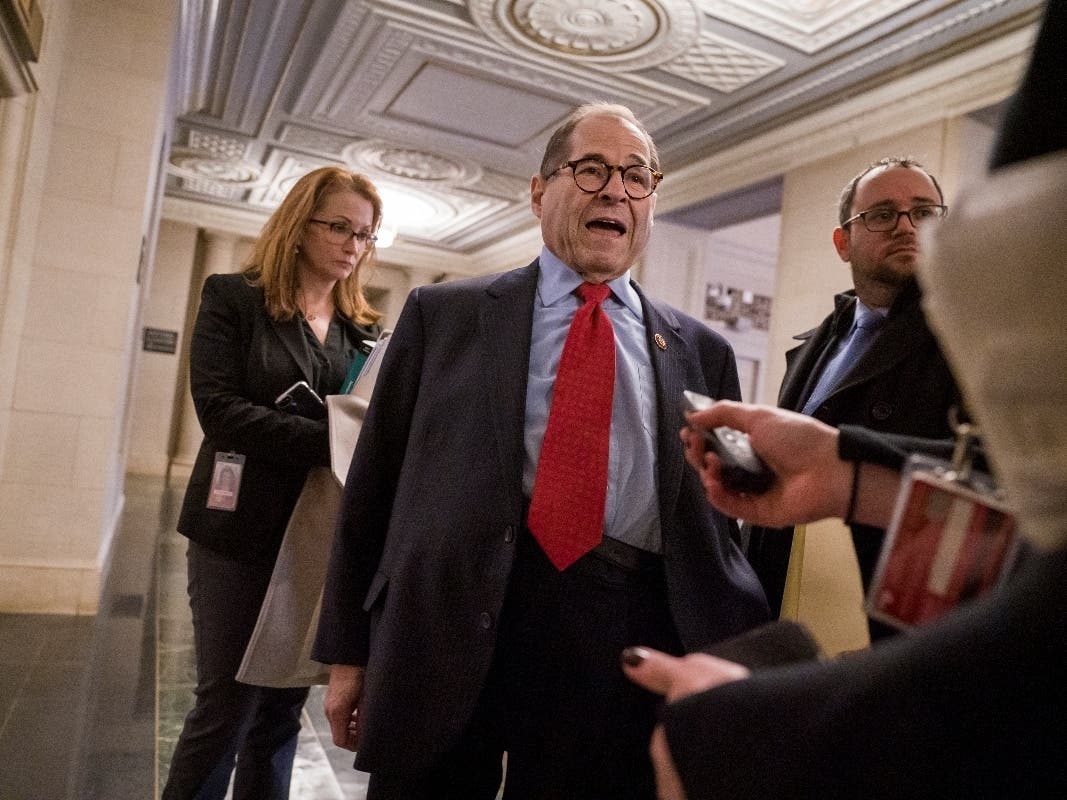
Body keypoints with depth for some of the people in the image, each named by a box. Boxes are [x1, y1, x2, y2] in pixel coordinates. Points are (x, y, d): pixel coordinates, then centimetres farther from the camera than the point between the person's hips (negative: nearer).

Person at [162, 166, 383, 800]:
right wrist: (330, 442, -22)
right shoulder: (234, 298, 0)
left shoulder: (367, 327, 10)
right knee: (229, 700, 2)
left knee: (284, 708, 12)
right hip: (243, 531, -3)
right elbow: (220, 408, -13)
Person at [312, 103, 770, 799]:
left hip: (628, 643, 2)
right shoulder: (443, 314, 7)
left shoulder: (702, 352, 11)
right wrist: (349, 651, 4)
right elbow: (374, 481, 6)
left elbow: (721, 519, 13)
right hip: (447, 629, 0)